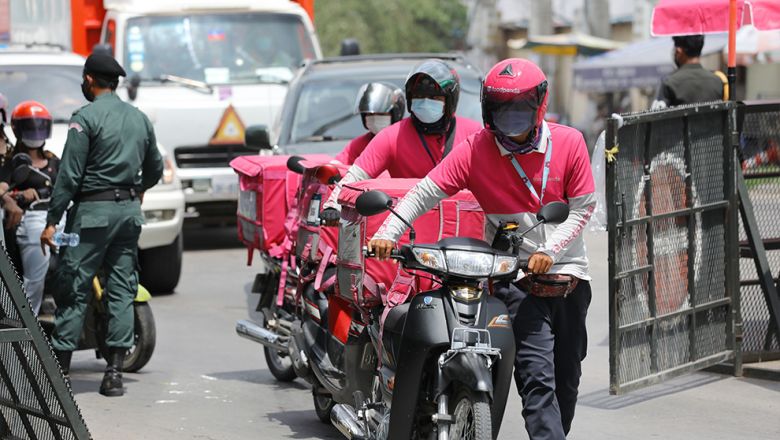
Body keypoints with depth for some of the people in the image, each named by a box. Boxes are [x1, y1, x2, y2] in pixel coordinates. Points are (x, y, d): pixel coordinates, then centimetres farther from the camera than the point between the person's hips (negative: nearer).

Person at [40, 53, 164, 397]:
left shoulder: (86, 118, -9)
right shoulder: (139, 118, 11)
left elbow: (69, 174, -13)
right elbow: (155, 168, 22)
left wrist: (52, 221, -11)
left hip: (94, 210, -6)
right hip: (129, 210, 6)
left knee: (74, 289, -2)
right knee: (122, 290, 5)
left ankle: (60, 366, -2)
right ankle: (115, 372, 2)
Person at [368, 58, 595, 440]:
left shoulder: (569, 143, 0)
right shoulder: (475, 151, -4)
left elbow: (582, 207, 2)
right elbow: (426, 192, -8)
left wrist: (550, 251, -11)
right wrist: (388, 232, -22)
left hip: (568, 275, 3)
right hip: (516, 278, -3)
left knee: (566, 376, 11)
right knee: (536, 377, -16)